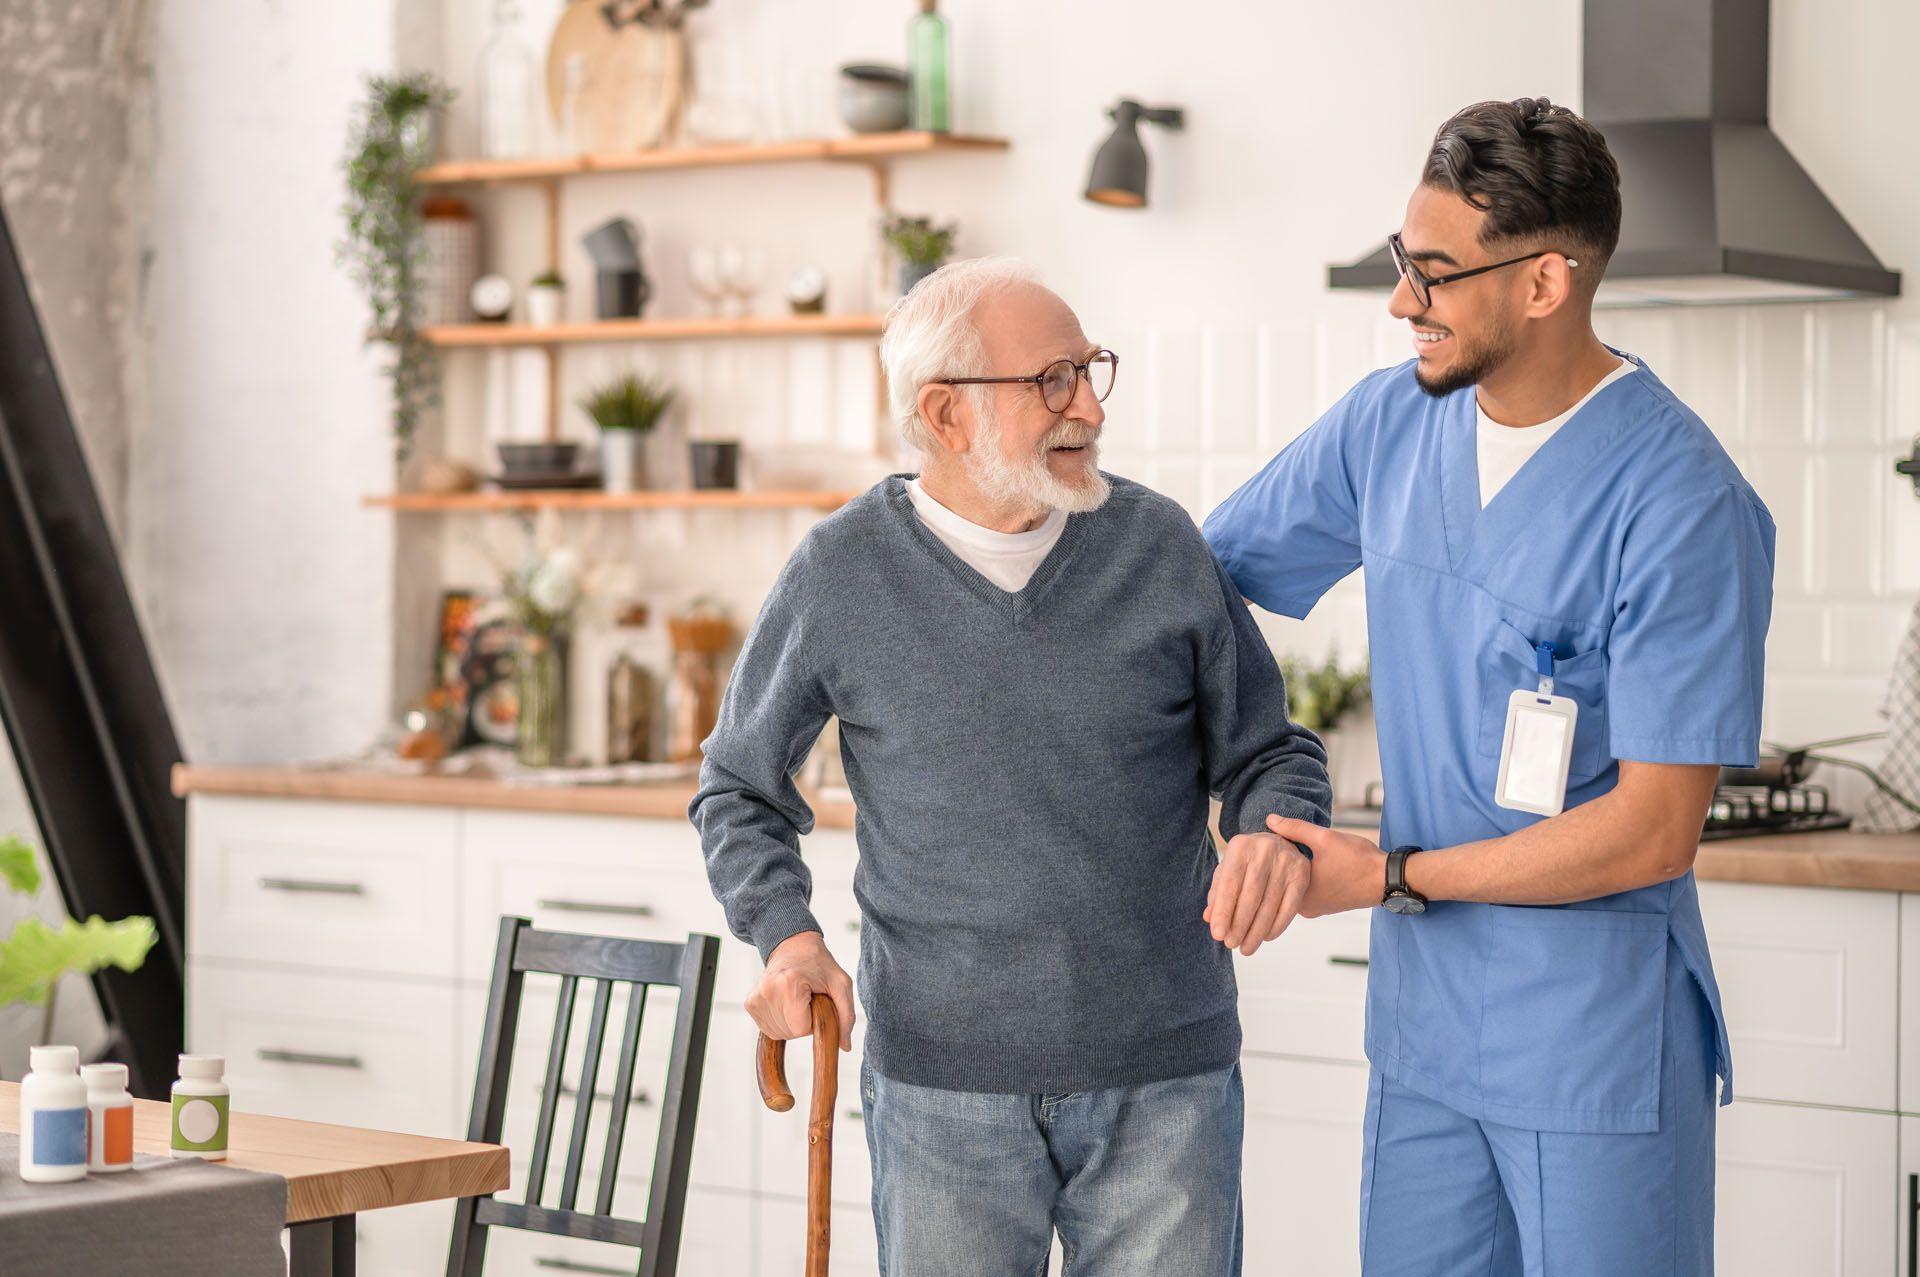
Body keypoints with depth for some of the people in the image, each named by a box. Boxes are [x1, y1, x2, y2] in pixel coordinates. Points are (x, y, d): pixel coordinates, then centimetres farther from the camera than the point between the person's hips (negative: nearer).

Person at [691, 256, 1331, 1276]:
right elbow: (739, 787, 11)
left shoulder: (1160, 546, 1)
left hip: (1164, 1077, 1)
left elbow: (1269, 751, 10)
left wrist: (1275, 834, -13)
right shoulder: (842, 574, -1)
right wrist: (786, 935, -6)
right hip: (943, 1082, -1)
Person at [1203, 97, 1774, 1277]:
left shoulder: (1682, 505, -18)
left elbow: (1652, 832, -19)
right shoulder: (1391, 423, 2)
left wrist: (1391, 878, -13)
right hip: (1423, 1028, 6)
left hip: (1601, 1054, -6)